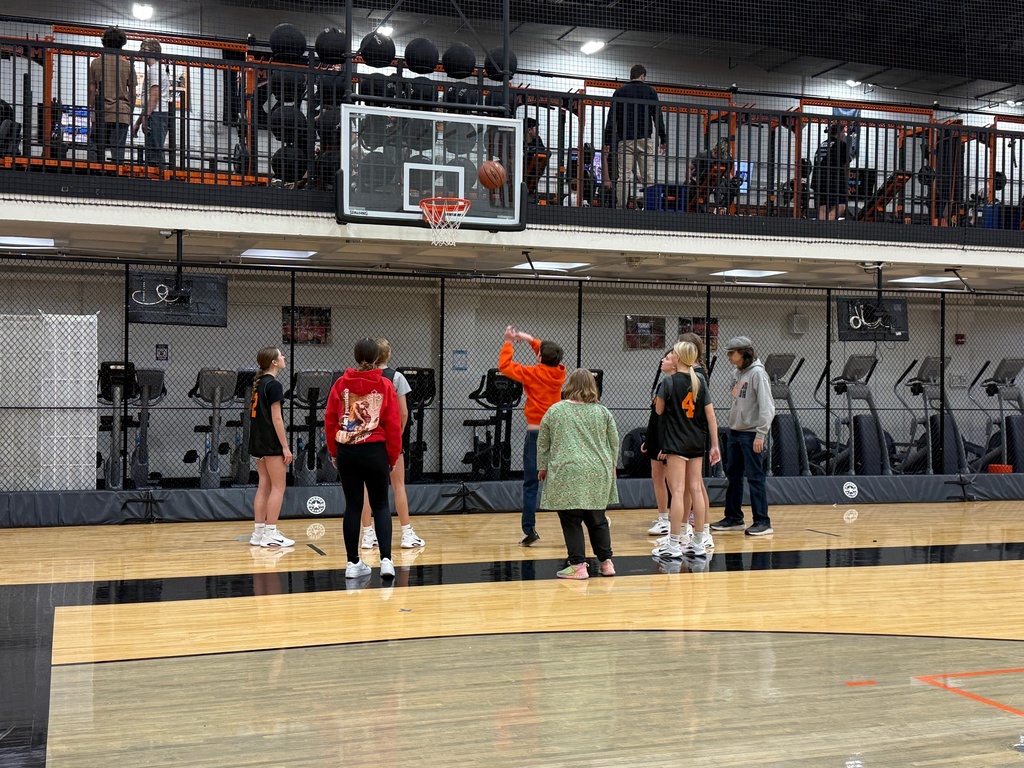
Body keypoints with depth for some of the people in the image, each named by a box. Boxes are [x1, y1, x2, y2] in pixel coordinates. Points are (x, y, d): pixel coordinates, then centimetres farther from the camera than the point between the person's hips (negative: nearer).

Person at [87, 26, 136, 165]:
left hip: (101, 113, 0)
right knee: (118, 150, -1)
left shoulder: (96, 63, 4)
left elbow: (91, 90, 4)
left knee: (95, 148, 5)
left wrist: (92, 109, 13)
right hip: (122, 114, 0)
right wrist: (130, 112, 16)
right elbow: (132, 93, 6)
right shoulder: (127, 65, 4)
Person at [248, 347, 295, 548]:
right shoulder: (273, 385, -13)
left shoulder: (258, 383, 13)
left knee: (264, 486, 10)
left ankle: (259, 532, 11)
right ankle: (270, 534, -4)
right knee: (278, 487, -3)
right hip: (272, 443, -9)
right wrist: (285, 447, -14)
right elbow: (276, 418, -16)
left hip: (258, 441, 9)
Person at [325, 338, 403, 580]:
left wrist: (333, 452, 15)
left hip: (346, 452, 2)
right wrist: (393, 457, 7)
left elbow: (329, 420, 3)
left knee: (352, 506, 10)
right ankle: (386, 560, -6)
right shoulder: (385, 385, -3)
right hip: (375, 451, -1)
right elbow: (393, 424, -3)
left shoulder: (341, 383, 1)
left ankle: (353, 563, 13)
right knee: (380, 505, 8)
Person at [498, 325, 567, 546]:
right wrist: (531, 340, 26)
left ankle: (530, 531, -4)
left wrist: (508, 342, 11)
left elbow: (504, 365, -1)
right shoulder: (559, 373, 5)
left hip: (535, 433, -4)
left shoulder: (534, 374, -8)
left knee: (531, 485, -1)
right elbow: (550, 357, 26)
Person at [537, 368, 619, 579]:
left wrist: (543, 467, 19)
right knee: (598, 520, 13)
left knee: (571, 521, 2)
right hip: (597, 475, 3)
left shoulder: (555, 410, 1)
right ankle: (606, 562, 15)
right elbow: (614, 443, 12)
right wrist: (611, 466, 26)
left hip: (566, 475, -3)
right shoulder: (603, 412, 5)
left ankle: (578, 565, 0)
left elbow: (542, 443, 7)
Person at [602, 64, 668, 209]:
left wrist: (607, 142, 5)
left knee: (624, 177, -1)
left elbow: (611, 118, 5)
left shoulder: (619, 92, 10)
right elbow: (658, 117, 3)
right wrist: (663, 140, 7)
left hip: (625, 140, 1)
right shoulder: (650, 91, 6)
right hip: (645, 140, -1)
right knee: (648, 176, -2)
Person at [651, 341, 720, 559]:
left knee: (678, 491, -6)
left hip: (676, 442, -5)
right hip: (697, 442, 5)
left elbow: (659, 410, 0)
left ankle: (674, 545, -4)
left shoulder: (669, 381, -9)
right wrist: (715, 445, 6)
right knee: (695, 490, 9)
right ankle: (698, 544, 14)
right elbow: (710, 414, 4)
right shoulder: (700, 381, 5)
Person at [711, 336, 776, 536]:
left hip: (751, 434, -9)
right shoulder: (738, 373, 12)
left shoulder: (757, 373, -13)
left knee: (754, 477, -6)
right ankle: (733, 518, 22)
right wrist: (731, 426, 11)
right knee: (733, 475, 12)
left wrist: (761, 434, -20)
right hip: (735, 432, 9)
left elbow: (767, 407, -17)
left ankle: (762, 522, 0)